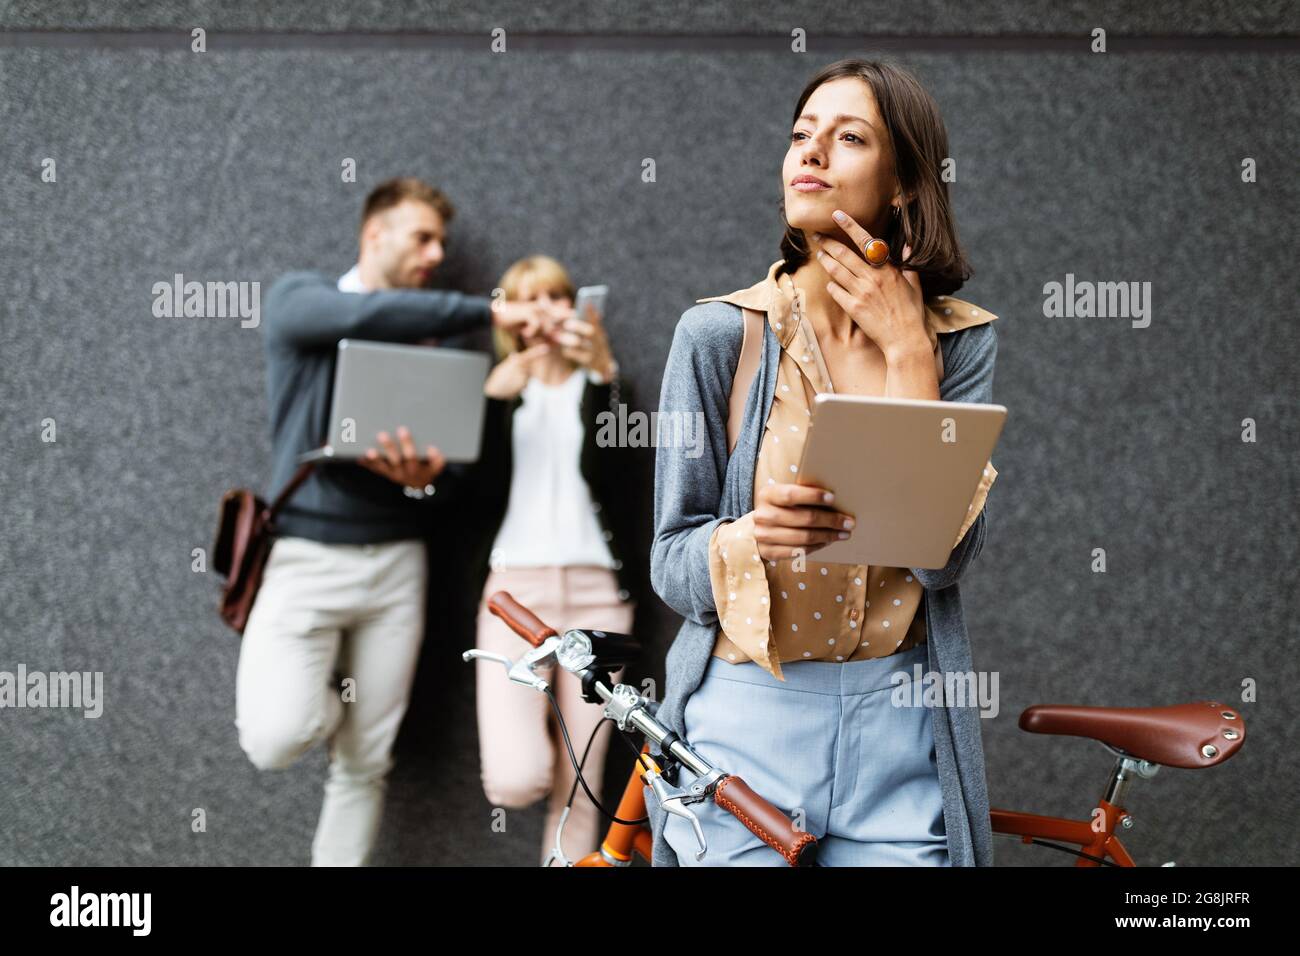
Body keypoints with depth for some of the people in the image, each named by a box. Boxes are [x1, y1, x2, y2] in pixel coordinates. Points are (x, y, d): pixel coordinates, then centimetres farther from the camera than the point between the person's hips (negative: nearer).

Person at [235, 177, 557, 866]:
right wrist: (488, 311, -19)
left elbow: (449, 458, 6)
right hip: (306, 552, -3)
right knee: (276, 739, -18)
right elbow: (368, 316, -21)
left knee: (366, 763, 4)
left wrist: (422, 475, -18)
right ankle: (317, 696, 15)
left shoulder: (425, 340, 14)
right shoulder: (298, 298, 2)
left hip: (395, 560, 4)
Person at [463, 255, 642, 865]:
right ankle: (530, 735, 21)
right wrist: (495, 398, -11)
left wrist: (606, 374, -21)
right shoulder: (500, 392, 13)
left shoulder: (601, 390, 12)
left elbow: (616, 470, -10)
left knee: (579, 788, -2)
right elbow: (481, 498, -2)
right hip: (515, 586, 0)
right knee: (516, 782, -14)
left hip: (596, 590, 1)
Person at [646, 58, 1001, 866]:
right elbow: (672, 562, -4)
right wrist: (751, 536, -25)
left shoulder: (959, 339, -1)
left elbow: (946, 555, -13)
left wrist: (905, 353, -12)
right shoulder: (719, 333, -5)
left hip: (900, 737, 1)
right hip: (743, 719, -1)